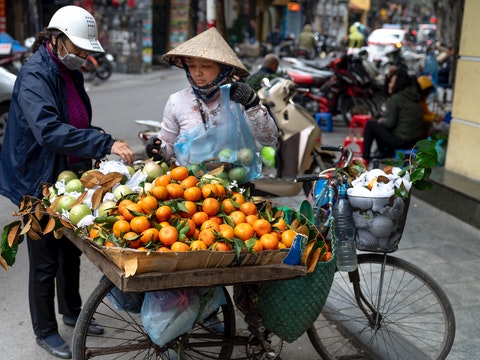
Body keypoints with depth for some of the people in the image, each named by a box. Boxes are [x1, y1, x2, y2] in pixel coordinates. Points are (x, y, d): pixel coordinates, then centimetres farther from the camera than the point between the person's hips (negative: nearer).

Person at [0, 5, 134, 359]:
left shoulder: (70, 72, 7)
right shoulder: (35, 75, -21)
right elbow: (48, 130, -37)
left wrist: (102, 138, 1)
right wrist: (105, 144, -41)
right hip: (39, 182, -9)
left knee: (71, 250, 21)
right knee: (45, 261, 5)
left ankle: (72, 312, 41)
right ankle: (45, 331, 23)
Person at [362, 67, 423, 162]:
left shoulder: (396, 98, -15)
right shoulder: (414, 96, 8)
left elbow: (390, 123, -14)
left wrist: (381, 121, 7)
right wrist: (384, 120, 14)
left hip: (402, 141, -8)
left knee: (370, 124, 7)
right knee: (381, 123, 25)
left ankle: (365, 157, 13)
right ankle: (388, 152, 25)